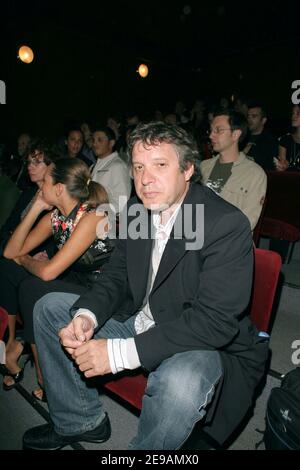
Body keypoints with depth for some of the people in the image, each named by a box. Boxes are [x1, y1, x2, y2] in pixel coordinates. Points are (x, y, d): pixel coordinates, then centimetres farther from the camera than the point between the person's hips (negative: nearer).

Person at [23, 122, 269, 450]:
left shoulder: (228, 224, -23)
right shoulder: (136, 210, -1)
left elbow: (215, 321, -27)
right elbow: (116, 277, 6)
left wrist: (120, 352, -29)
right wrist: (86, 315, -16)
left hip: (206, 344, -6)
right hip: (138, 321, 7)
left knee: (180, 382, -40)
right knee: (49, 308, 6)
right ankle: (81, 422, 18)